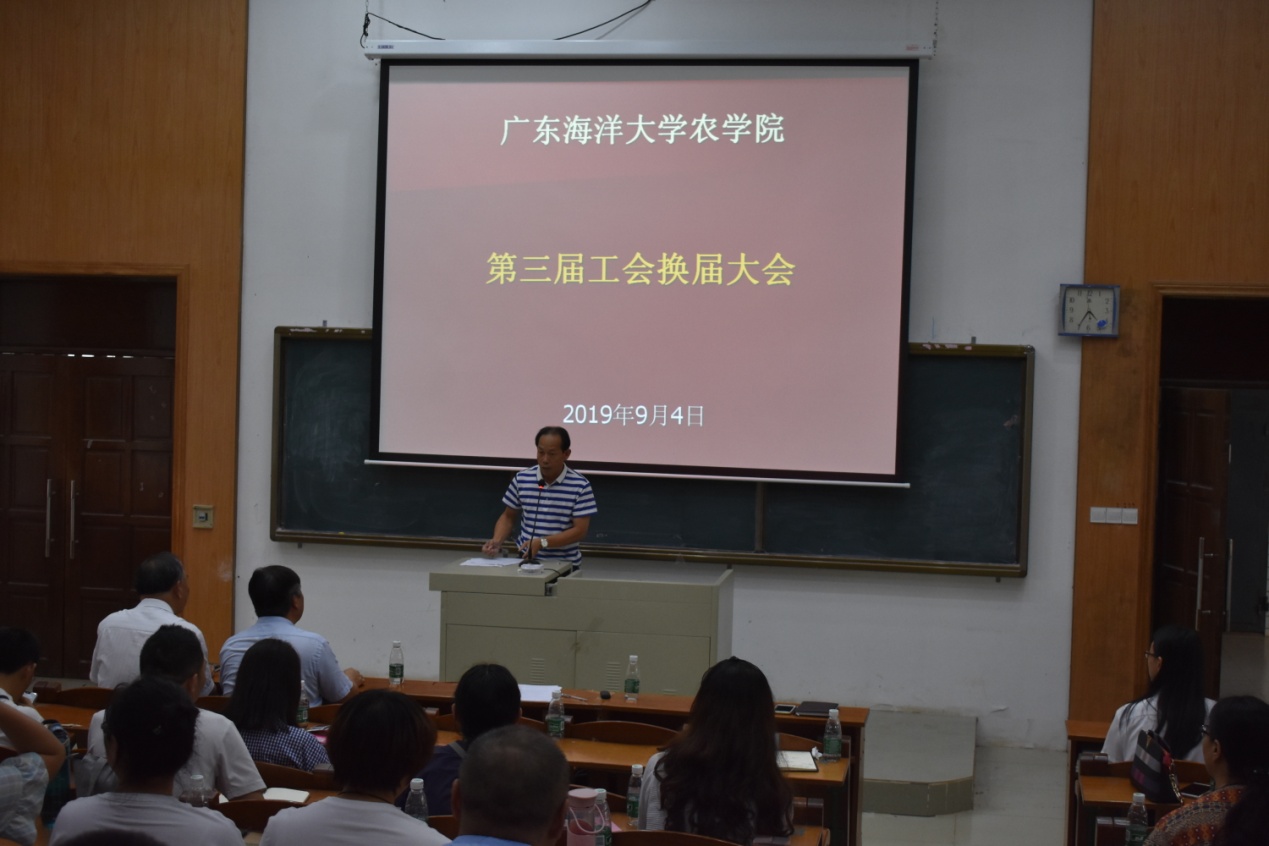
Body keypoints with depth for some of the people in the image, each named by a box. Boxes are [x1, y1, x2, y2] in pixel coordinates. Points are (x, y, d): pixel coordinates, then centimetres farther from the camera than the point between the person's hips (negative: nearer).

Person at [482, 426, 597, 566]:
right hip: (526, 560, 2)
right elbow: (508, 517, 16)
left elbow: (580, 530, -7)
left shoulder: (580, 486, -5)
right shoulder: (521, 479, 5)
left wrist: (543, 542, -18)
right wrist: (497, 541, -3)